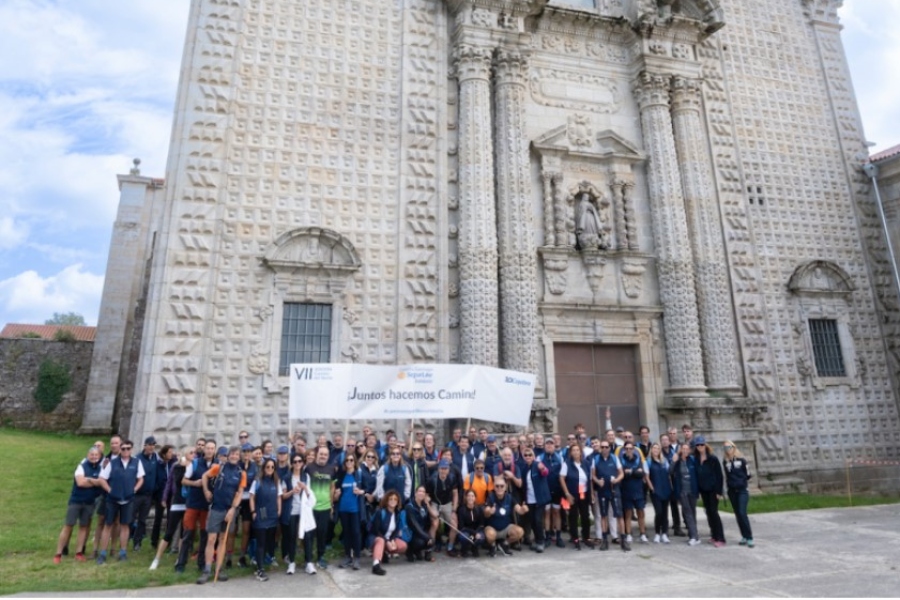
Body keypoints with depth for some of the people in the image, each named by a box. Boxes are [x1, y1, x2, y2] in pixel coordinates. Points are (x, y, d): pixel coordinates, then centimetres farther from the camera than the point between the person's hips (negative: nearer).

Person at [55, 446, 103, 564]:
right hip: (76, 500, -3)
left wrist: (88, 479, -11)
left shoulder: (100, 469, 4)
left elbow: (102, 483, -2)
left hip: (89, 502, 4)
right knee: (68, 526, -2)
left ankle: (79, 553, 15)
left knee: (84, 527, 8)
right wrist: (95, 482, -11)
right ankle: (58, 554, 7)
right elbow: (80, 482, -19)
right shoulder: (82, 466, -8)